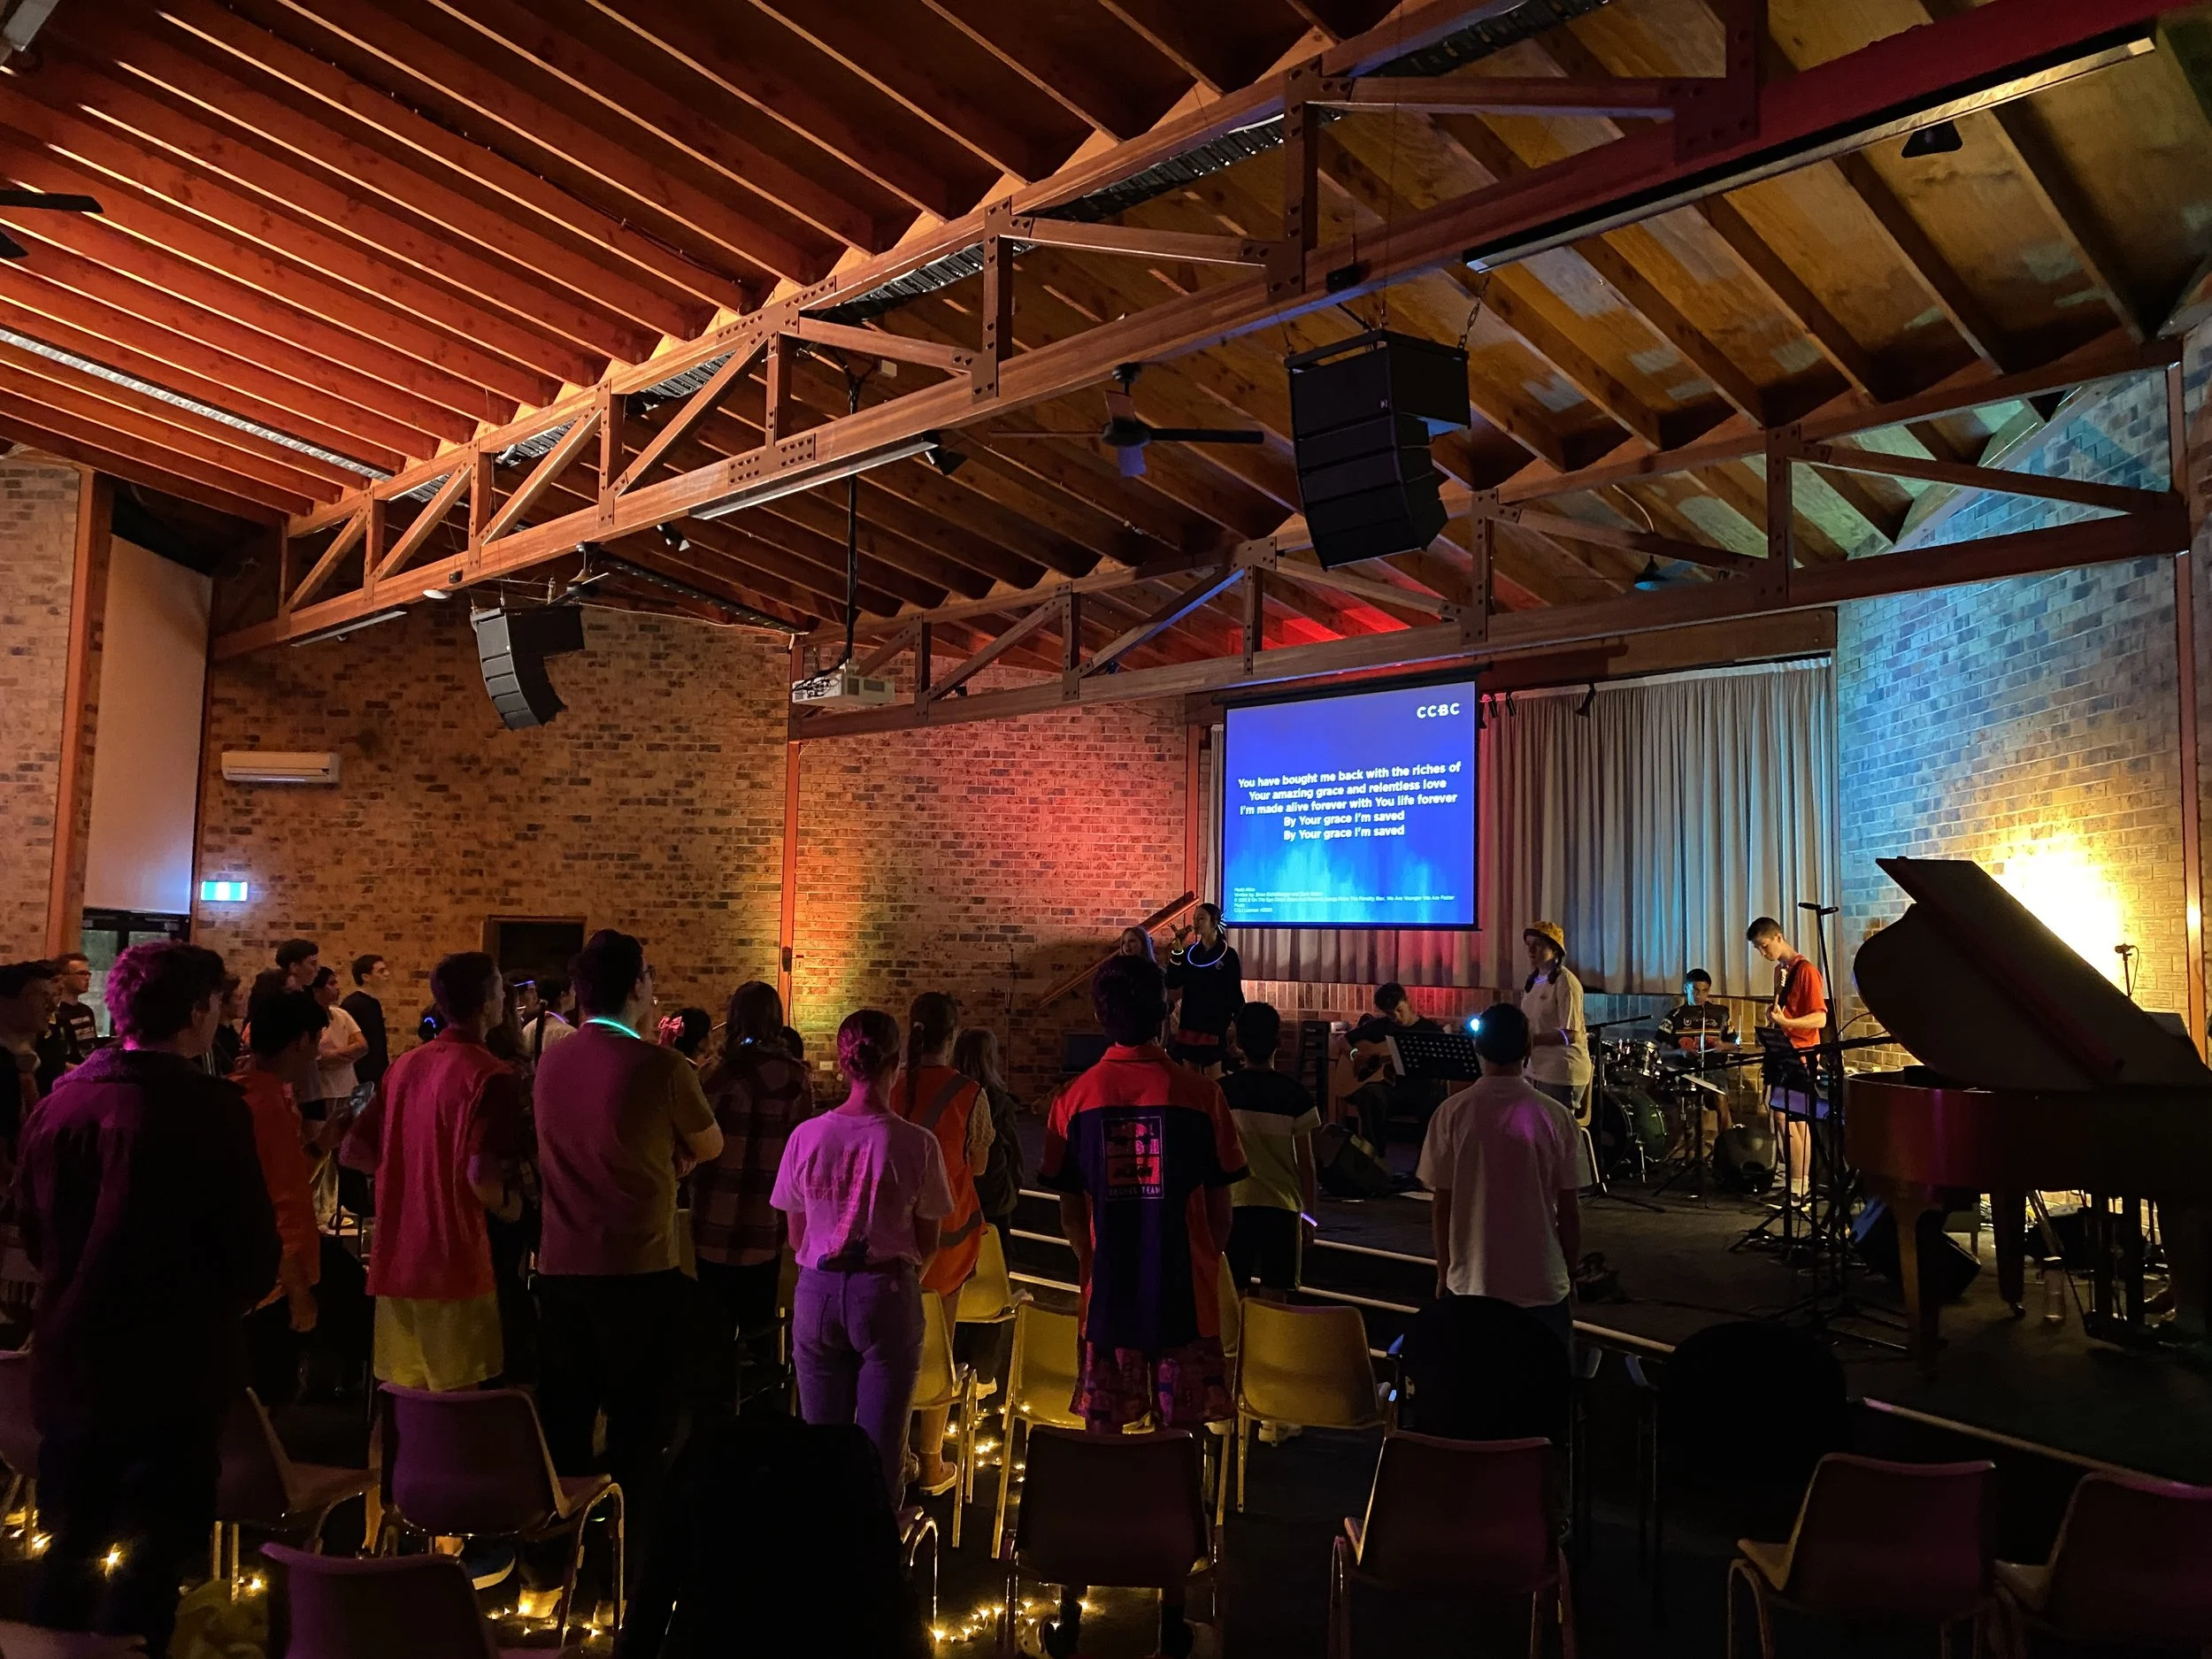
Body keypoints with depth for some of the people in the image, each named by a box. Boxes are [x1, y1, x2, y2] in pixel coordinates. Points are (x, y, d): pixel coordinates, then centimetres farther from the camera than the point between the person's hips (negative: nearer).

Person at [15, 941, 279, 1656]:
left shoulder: (61, 1100, -2)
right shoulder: (209, 1107, -19)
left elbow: (31, 1226, 9)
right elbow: (254, 1246, -17)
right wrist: (224, 1303, 5)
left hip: (71, 1361, 6)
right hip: (174, 1367, -6)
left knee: (67, 1556, 21)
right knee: (154, 1560, 8)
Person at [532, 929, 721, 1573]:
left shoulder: (551, 1062, 3)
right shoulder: (660, 1066, -15)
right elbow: (710, 1149, -1)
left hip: (560, 1266, 6)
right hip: (638, 1270, -5)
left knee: (562, 1416, 17)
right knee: (640, 1420, 8)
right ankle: (634, 1553, 15)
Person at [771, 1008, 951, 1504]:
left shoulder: (807, 1136, -7)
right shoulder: (917, 1144, -13)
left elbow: (796, 1238, 3)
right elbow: (927, 1246, -4)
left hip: (817, 1292, 3)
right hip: (887, 1295, -2)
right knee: (881, 1446, 11)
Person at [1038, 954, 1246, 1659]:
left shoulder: (1076, 1099, -5)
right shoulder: (1200, 1095, -9)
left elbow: (1070, 1212, 3)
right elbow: (1220, 1212, -3)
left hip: (1107, 1300, 1)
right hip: (1186, 1300, -1)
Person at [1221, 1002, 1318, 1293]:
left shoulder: (1223, 1091, -2)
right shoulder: (1294, 1093, -3)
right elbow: (1305, 1161, -1)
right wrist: (1309, 1210, 9)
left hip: (1234, 1202, 1)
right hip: (1282, 1203, -1)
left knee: (1233, 1291, 8)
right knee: (1276, 1293, 6)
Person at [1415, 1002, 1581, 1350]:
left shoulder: (1451, 1114, -8)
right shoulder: (1555, 1117, -8)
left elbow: (1442, 1207, -4)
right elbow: (1568, 1211, -3)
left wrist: (1443, 1274, 9)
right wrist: (1570, 1273, 12)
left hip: (1471, 1286, 0)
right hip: (1542, 1285, 0)